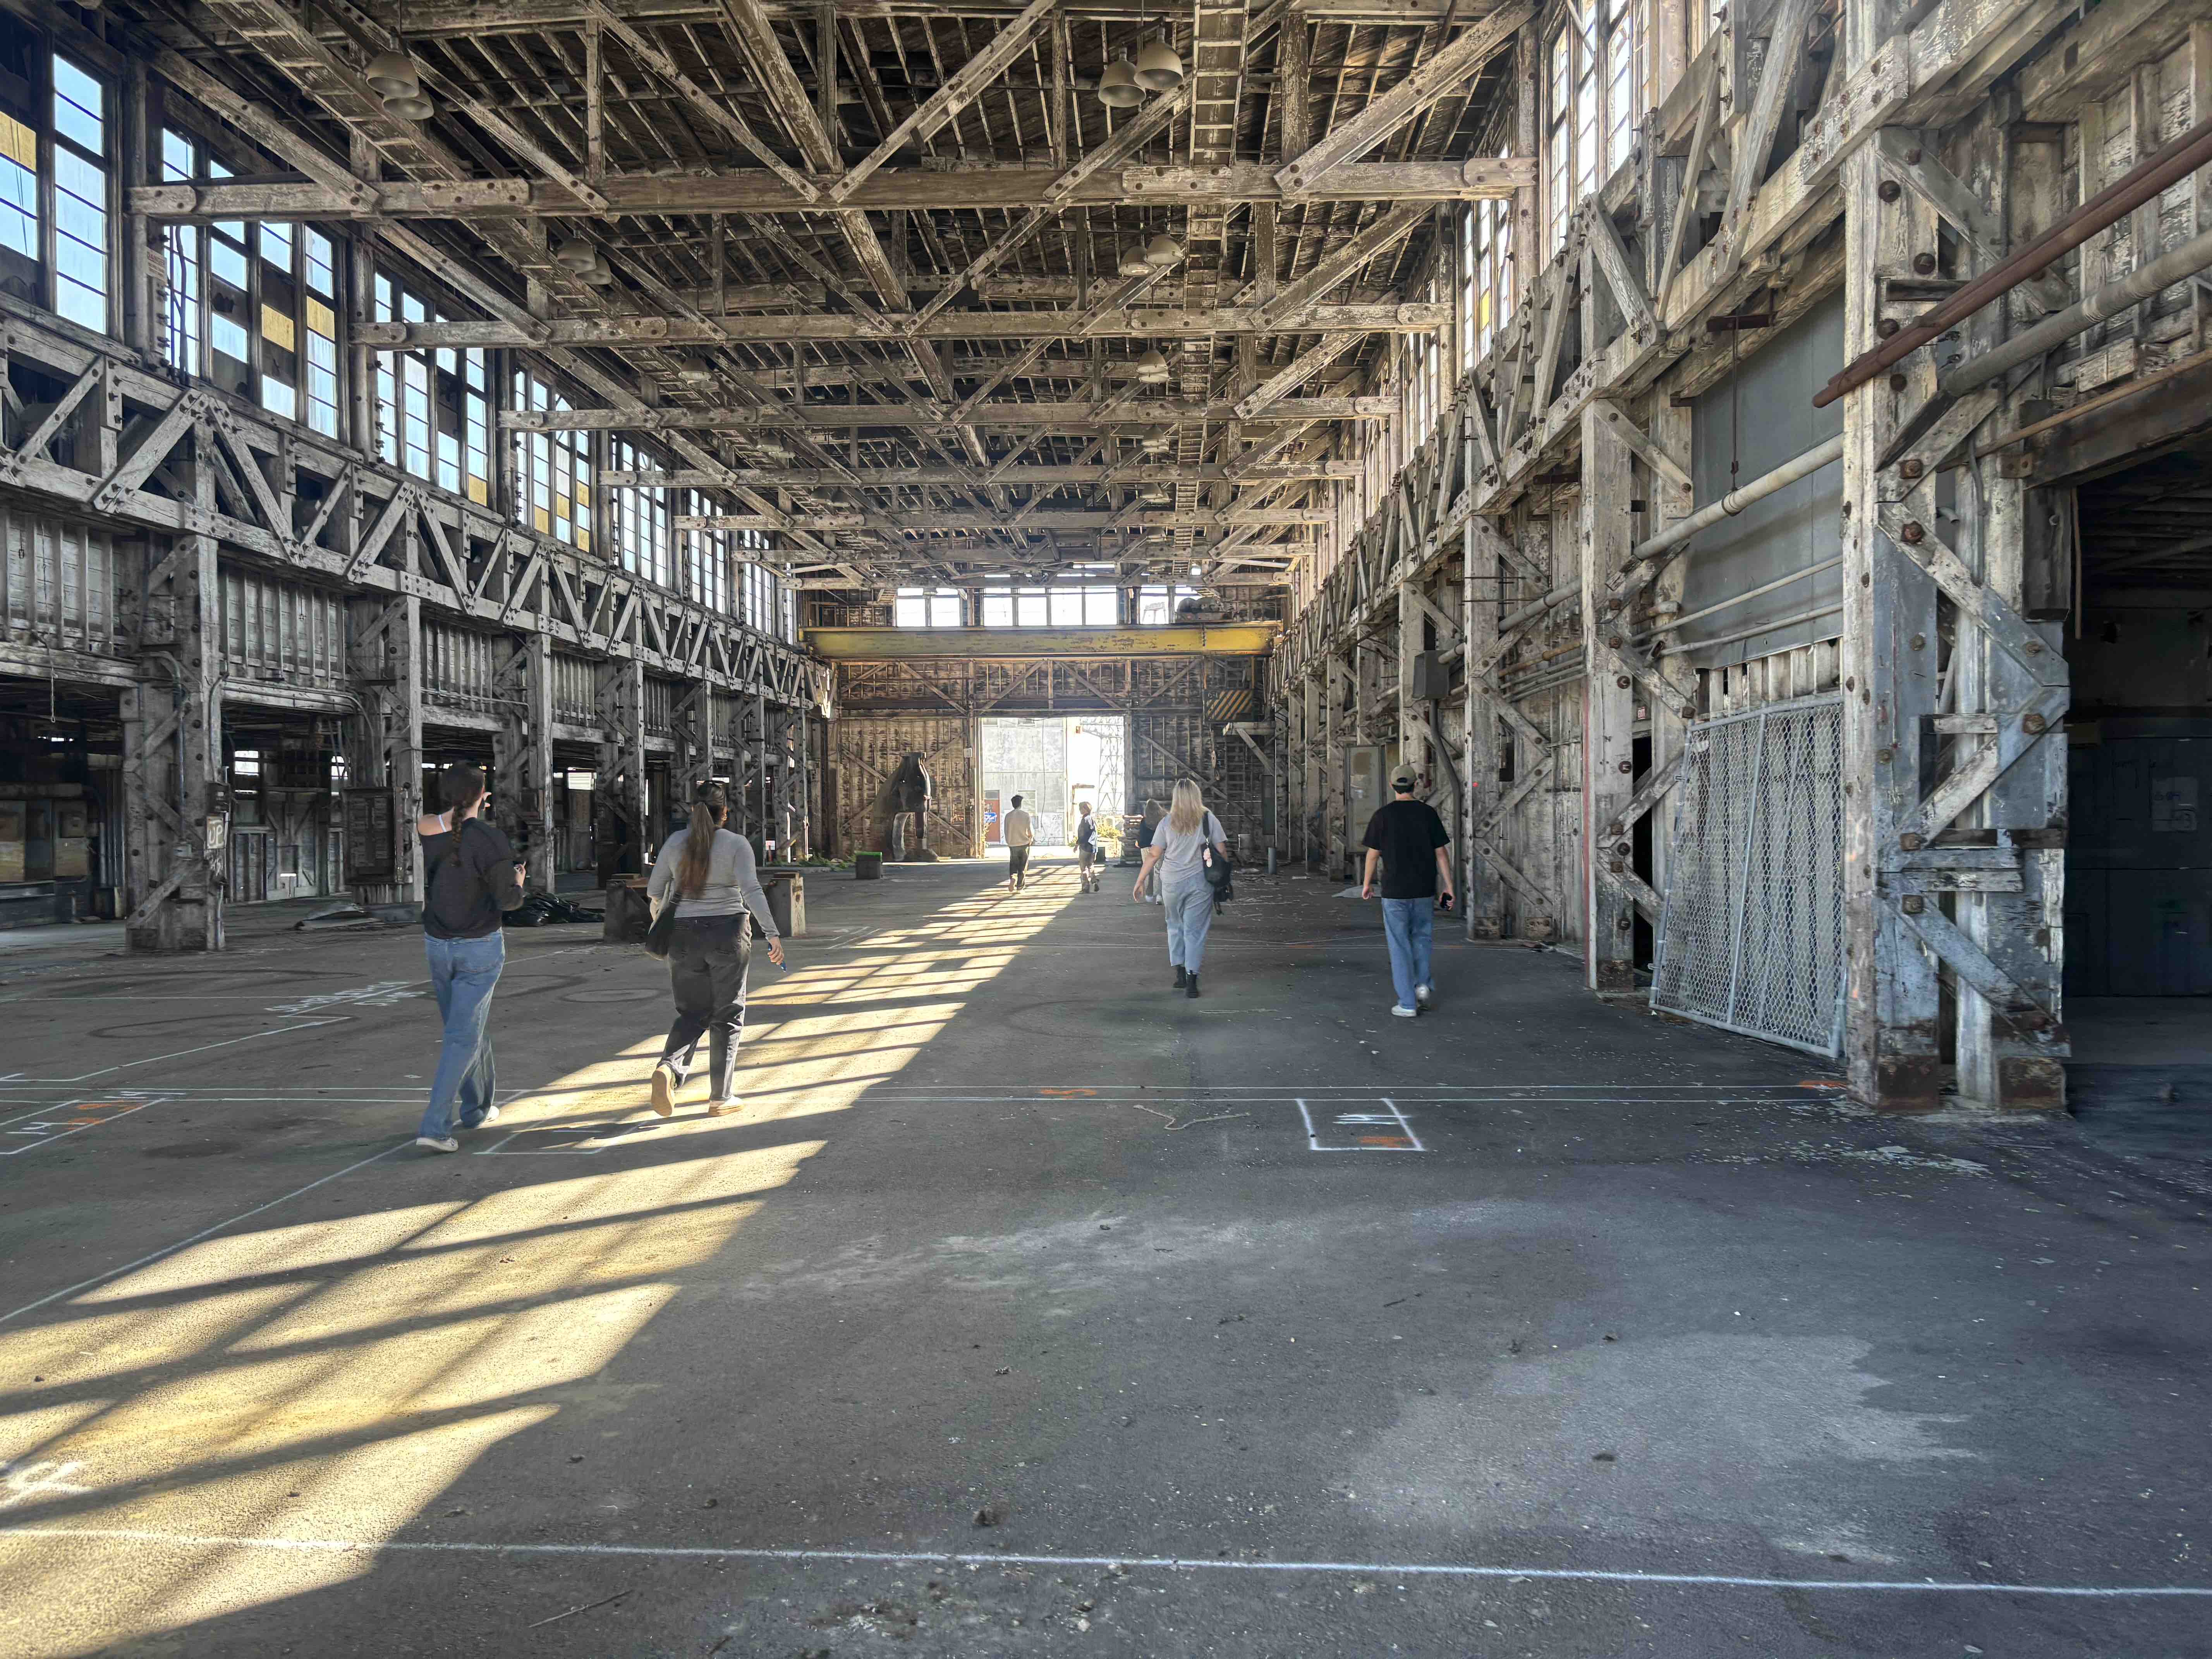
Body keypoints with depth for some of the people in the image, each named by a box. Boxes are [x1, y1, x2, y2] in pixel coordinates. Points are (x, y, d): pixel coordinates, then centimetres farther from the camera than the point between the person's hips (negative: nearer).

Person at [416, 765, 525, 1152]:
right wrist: (518, 880, 7)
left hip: (437, 945, 6)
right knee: (463, 1036, -2)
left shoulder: (424, 829, -5)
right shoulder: (488, 837, -18)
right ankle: (435, 1126, -10)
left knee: (467, 1027, 21)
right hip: (480, 949, -5)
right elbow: (508, 898, -14)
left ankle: (477, 1108, 33)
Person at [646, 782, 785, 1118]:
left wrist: (660, 920, 29)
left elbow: (655, 890, 9)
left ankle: (669, 1067, -15)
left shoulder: (676, 842, 2)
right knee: (727, 1017, 8)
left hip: (685, 936, 3)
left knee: (692, 1014, 13)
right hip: (727, 934, -3)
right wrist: (773, 934, -20)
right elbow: (752, 891, -19)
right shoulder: (736, 844, -8)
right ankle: (720, 1098, 7)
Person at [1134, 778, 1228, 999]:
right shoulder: (1209, 820, 0)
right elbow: (1222, 851, -1)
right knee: (1195, 930, 1)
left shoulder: (1167, 822, 0)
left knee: (1176, 926, 18)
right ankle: (1191, 980, -6)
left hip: (1172, 883, 1)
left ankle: (1180, 972, 15)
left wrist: (1140, 881, 7)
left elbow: (1153, 855, 0)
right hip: (1200, 882, -1)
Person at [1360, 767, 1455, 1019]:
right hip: (1425, 889, 2)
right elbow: (1441, 853, -1)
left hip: (1395, 890, -2)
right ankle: (1423, 984, 8)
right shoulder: (1428, 813, -1)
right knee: (1421, 937, 23)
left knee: (1400, 946, 4)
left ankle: (1408, 1004, 4)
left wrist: (1367, 884, 12)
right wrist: (1449, 887, 5)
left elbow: (1373, 854, -2)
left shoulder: (1383, 815, -6)